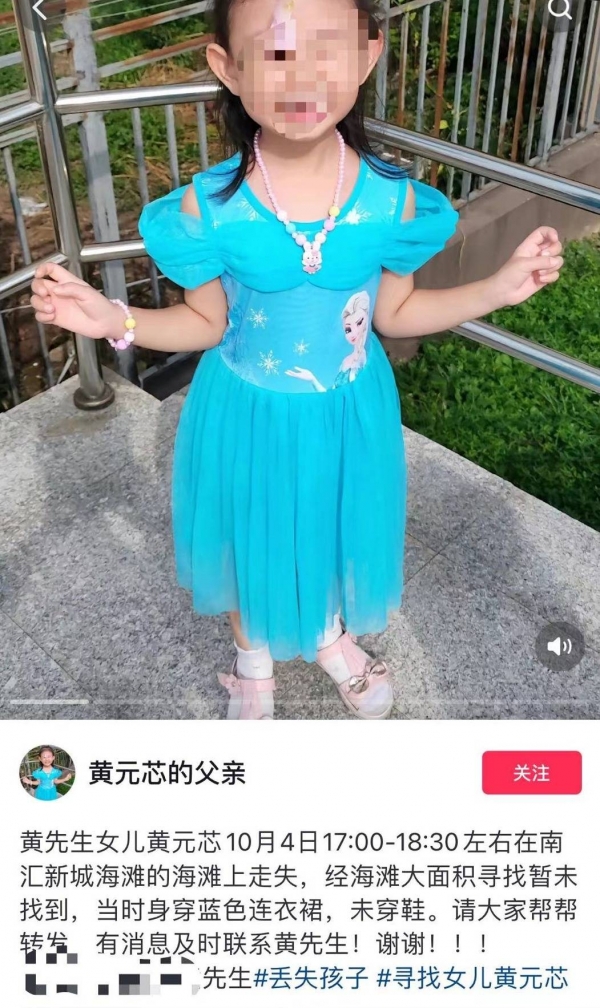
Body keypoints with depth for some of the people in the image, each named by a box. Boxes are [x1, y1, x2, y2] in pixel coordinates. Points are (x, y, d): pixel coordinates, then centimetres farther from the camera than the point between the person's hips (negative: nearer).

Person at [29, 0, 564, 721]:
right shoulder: (208, 207, -20)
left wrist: (498, 288, -11)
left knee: (339, 525, 22)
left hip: (348, 412, 1)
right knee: (250, 535, 20)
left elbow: (393, 312, -3)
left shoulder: (392, 198, -16)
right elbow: (206, 322, -7)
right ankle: (253, 654, 54)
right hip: (249, 415, -1)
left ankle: (332, 636, 58)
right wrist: (114, 320, -22)